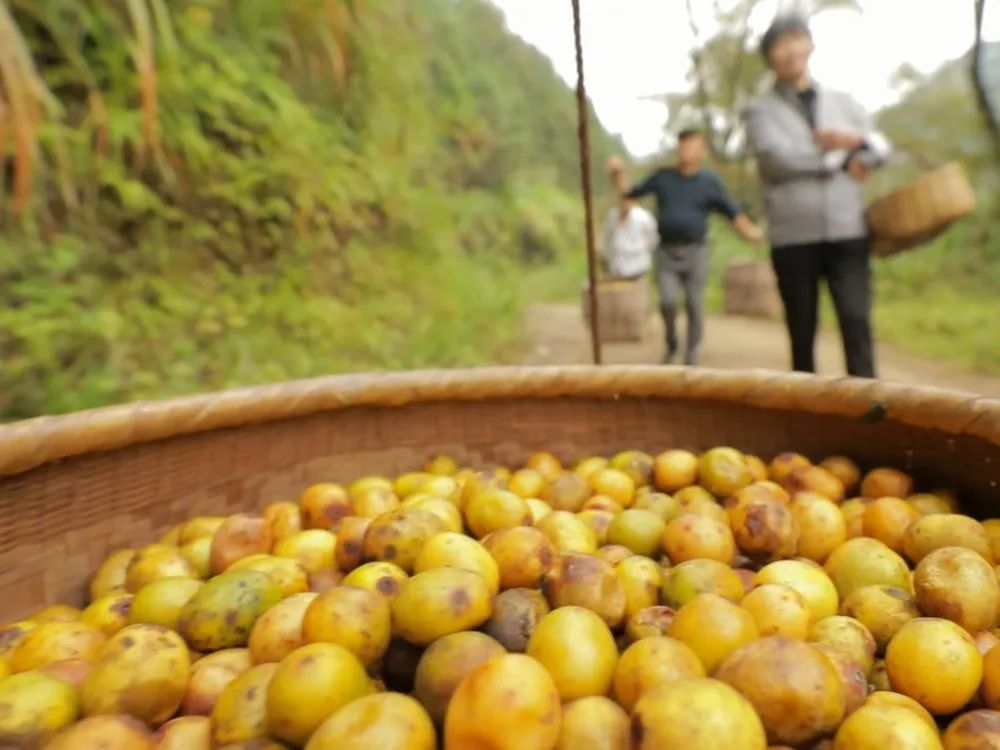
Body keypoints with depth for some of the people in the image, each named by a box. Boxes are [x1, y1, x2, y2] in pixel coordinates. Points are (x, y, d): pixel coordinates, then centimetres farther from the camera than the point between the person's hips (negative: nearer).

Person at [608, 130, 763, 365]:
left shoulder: (710, 181, 5)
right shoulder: (662, 176, 9)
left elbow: (733, 213, 6)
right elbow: (629, 193, 15)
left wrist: (750, 232, -10)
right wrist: (618, 172, -1)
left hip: (695, 252, -1)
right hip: (666, 252, 1)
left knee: (693, 306, -1)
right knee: (668, 301, -15)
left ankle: (691, 359, 11)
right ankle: (671, 344, 12)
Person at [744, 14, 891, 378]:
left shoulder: (844, 102, 19)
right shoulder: (760, 110, 6)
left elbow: (881, 148, 12)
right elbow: (779, 158, -11)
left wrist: (857, 140, -11)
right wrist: (843, 158, -2)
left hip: (847, 232, 3)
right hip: (793, 237, -2)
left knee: (857, 322, -8)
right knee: (802, 331, 4)